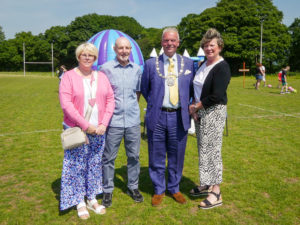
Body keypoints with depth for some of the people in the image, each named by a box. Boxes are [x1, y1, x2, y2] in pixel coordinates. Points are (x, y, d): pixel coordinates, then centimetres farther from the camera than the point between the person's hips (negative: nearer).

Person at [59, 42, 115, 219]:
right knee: (77, 166, 4)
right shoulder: (69, 76, -3)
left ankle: (92, 199, 27)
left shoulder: (101, 76, 7)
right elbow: (66, 103, -11)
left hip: (98, 130, 3)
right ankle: (80, 202, 21)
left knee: (95, 165, 11)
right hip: (76, 130, -3)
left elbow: (110, 100, 4)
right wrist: (85, 125, -15)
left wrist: (104, 124, -8)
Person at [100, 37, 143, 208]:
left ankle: (133, 187, 29)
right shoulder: (106, 68, -3)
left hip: (133, 121, 3)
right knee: (109, 157, 5)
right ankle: (108, 190, 22)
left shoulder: (137, 69, 7)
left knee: (134, 156, 12)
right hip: (113, 121, -3)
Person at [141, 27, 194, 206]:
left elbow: (192, 89, 14)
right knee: (157, 157, 8)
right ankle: (159, 190, 26)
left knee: (177, 156, 11)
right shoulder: (151, 64, 2)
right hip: (157, 117, -1)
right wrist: (154, 104, 7)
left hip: (179, 117, 1)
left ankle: (175, 188, 31)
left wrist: (188, 106, 5)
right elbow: (144, 89, 12)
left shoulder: (188, 63, 6)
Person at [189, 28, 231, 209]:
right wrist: (194, 108, -2)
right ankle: (206, 184, 31)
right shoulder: (204, 65, 12)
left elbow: (217, 96, -22)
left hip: (214, 112, -8)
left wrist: (196, 106, -11)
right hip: (200, 113, 8)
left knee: (212, 150, -3)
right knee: (203, 149, 15)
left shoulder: (222, 67, -14)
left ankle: (216, 194, 10)